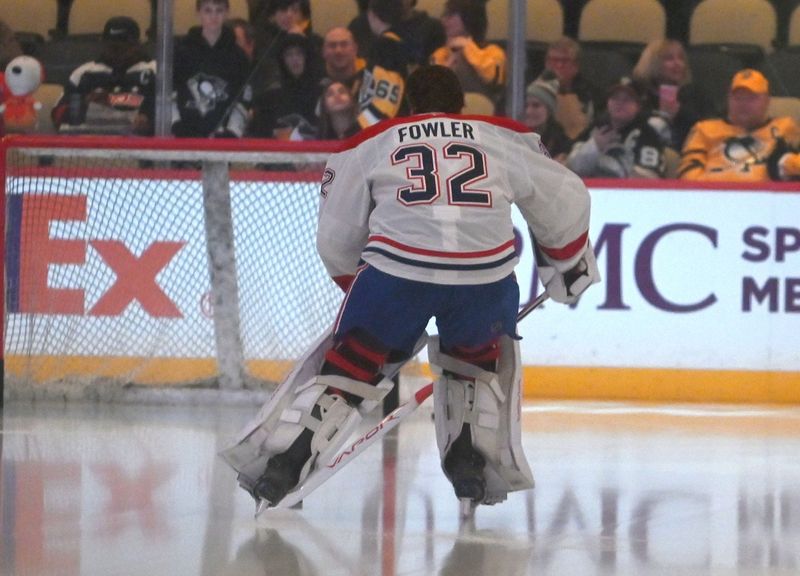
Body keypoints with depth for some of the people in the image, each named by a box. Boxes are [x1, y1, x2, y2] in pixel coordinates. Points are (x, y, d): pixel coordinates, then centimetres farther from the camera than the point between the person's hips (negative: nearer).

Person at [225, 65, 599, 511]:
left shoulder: (371, 145, 22)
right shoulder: (506, 139, 24)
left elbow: (337, 239, 21)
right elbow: (565, 202, 29)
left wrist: (357, 286, 36)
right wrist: (571, 264, 45)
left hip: (396, 269, -1)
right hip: (486, 274, 1)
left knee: (350, 364, 12)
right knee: (480, 356, 29)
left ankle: (282, 463, 2)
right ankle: (475, 462, 18)